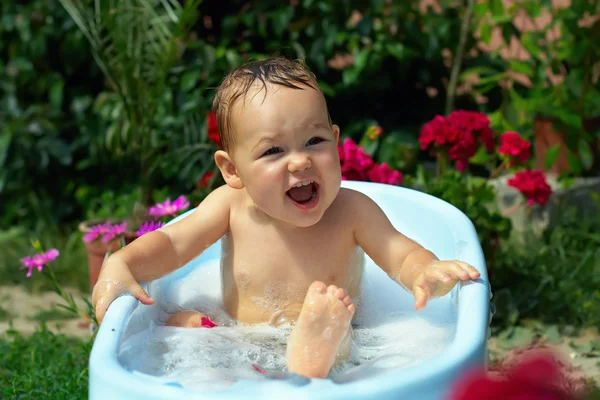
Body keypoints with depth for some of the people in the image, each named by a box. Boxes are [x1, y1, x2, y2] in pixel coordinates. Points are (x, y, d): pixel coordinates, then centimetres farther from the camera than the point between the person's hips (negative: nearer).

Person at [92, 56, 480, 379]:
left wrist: (428, 271, -35)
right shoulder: (231, 205, -5)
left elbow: (402, 256, -10)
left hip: (335, 356, -3)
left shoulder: (351, 211, -9)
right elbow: (171, 244, -3)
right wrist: (120, 264, -23)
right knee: (183, 322, -20)